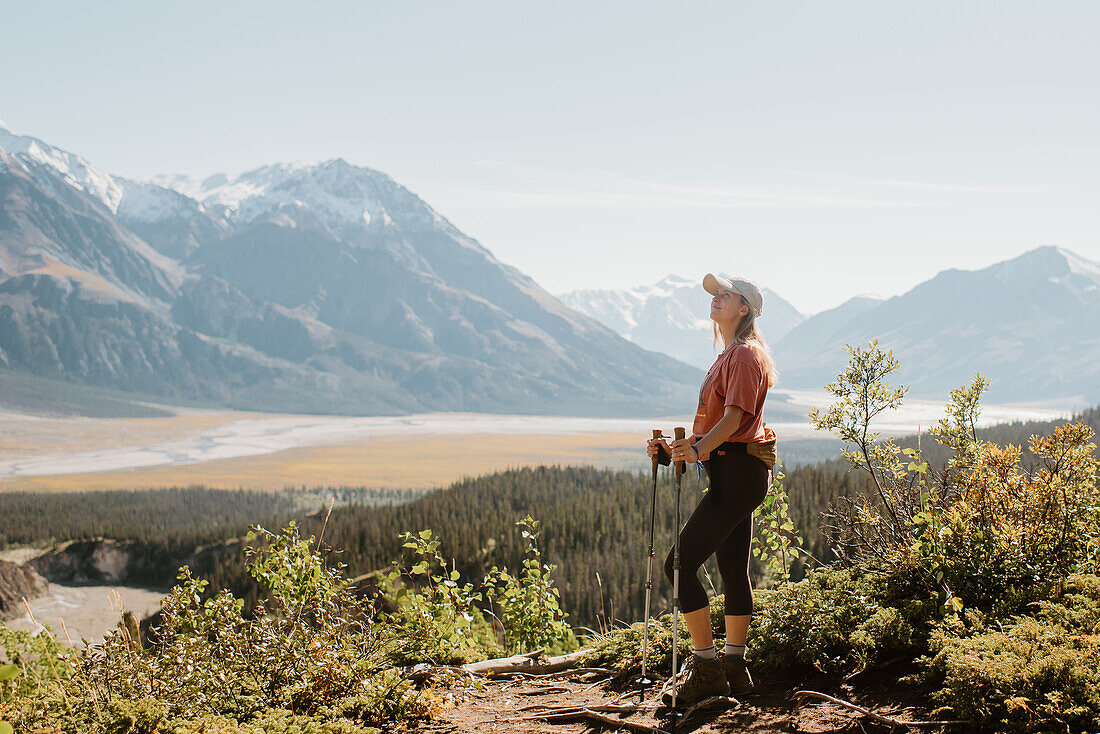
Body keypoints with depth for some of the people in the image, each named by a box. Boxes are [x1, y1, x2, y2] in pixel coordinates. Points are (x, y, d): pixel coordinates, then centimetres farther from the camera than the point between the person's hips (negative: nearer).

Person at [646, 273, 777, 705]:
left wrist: (698, 449, -34)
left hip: (737, 474, -10)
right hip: (731, 474, 10)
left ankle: (706, 666, -7)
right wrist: (676, 447, 11)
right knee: (733, 569, 12)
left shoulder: (745, 355, -10)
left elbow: (735, 418, -22)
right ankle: (734, 668, 18)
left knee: (680, 563, -12)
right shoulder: (728, 357, 21)